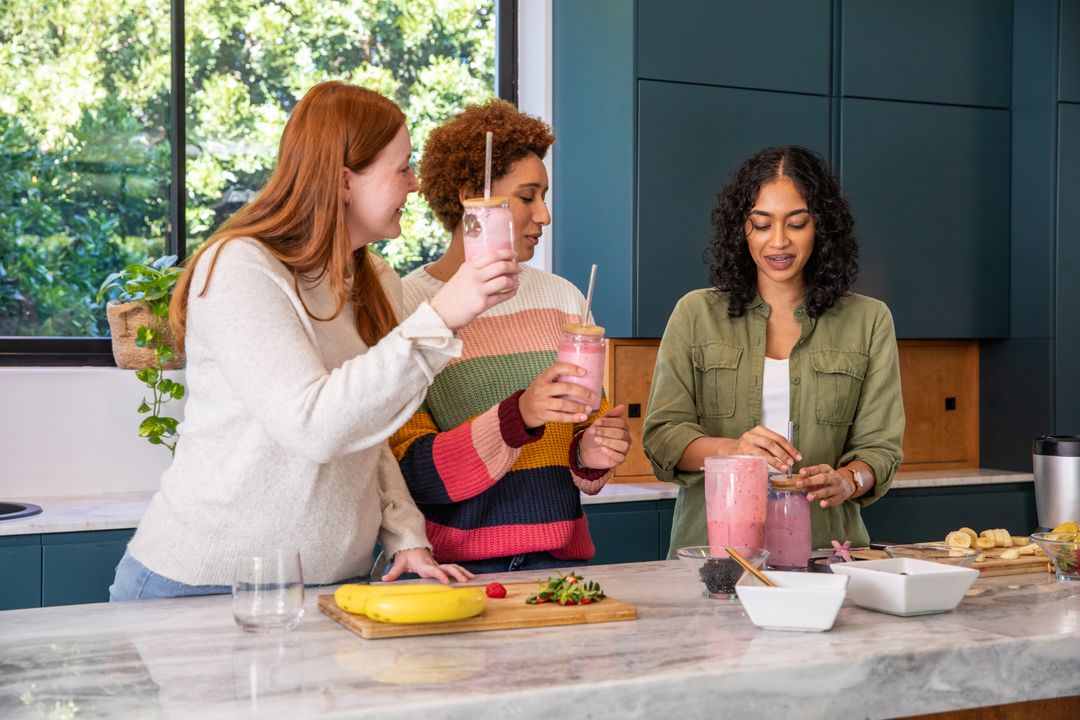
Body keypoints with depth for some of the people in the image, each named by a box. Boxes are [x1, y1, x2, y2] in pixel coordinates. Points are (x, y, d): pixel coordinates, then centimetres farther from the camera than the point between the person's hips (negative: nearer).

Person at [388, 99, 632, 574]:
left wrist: (590, 458, -2)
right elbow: (412, 472, -9)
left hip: (558, 559, 3)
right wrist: (518, 418, -22)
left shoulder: (564, 299, 13)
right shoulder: (401, 308, -3)